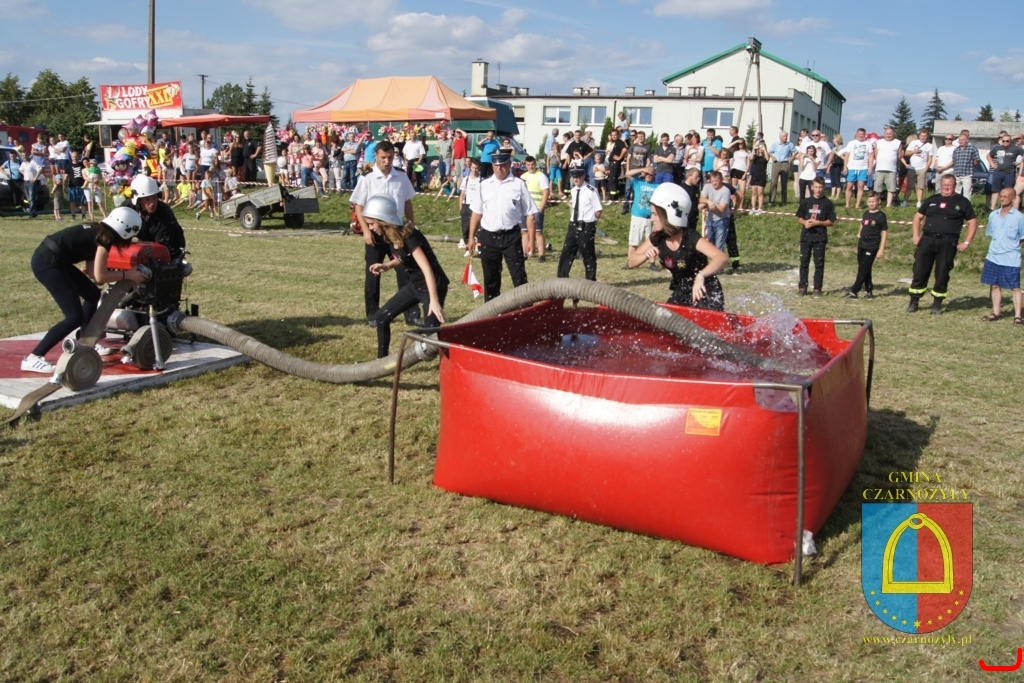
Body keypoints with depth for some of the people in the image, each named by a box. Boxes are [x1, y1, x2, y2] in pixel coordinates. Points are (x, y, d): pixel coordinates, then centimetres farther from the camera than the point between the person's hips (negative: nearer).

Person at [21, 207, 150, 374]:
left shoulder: (98, 231, 14)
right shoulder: (105, 239, -12)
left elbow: (92, 271, 12)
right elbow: (100, 277, -12)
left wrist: (124, 273, 13)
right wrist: (127, 275, -1)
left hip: (54, 260, 10)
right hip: (47, 264, -10)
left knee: (92, 294, 22)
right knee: (75, 317, -10)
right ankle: (32, 358, -8)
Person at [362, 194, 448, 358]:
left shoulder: (408, 236, -26)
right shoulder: (391, 236, -1)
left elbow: (427, 269, -33)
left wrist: (434, 300, -40)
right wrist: (386, 266, -2)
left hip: (433, 285, -9)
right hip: (415, 284, 9)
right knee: (382, 316, 8)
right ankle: (382, 360, 20)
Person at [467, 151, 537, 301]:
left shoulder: (519, 184, -3)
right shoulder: (484, 185, 5)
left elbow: (529, 214, -2)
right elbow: (476, 213, 10)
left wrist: (531, 239, -6)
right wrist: (471, 237, 9)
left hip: (511, 236, -3)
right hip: (488, 237, 3)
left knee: (519, 276, -1)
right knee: (490, 277, 13)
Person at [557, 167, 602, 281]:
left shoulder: (591, 190, -14)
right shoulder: (573, 191, 8)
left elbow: (598, 211, -9)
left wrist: (590, 223, -4)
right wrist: (572, 218, 10)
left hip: (586, 227, -7)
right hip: (573, 225, 7)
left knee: (588, 255, 6)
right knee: (566, 253, 12)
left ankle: (590, 281, 18)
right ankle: (562, 279, 22)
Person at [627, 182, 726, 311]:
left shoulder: (691, 238, -26)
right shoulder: (657, 237, -7)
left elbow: (721, 258, -40)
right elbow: (632, 262, -1)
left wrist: (701, 275, -59)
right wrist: (646, 255, -23)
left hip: (705, 294, -6)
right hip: (681, 293, 6)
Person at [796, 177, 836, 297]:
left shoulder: (827, 203, -1)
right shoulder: (806, 202, 6)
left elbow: (831, 221, -1)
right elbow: (799, 217, 10)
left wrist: (817, 222, -15)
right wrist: (805, 222, -12)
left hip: (820, 237, -2)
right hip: (806, 236, 2)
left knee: (819, 263, 1)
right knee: (804, 262, 5)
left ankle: (817, 288, 7)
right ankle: (802, 287, 12)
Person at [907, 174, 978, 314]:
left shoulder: (962, 202, 7)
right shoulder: (932, 200, 13)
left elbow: (973, 222, 8)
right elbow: (918, 216, 19)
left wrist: (967, 242, -1)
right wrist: (916, 235, 6)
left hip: (948, 243, -2)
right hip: (927, 240, 2)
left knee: (942, 274, 2)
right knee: (919, 271, -1)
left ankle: (937, 303, 13)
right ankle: (913, 301, 7)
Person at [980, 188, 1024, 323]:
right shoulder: (993, 215, 7)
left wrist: (1010, 245, -5)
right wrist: (997, 246, 5)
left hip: (1011, 259, -4)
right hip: (993, 257, 4)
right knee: (994, 285, 10)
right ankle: (996, 312, 21)